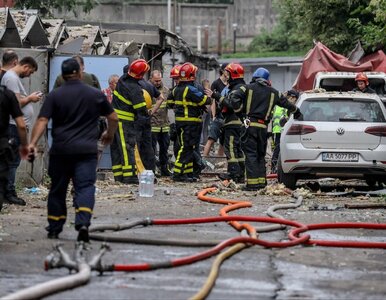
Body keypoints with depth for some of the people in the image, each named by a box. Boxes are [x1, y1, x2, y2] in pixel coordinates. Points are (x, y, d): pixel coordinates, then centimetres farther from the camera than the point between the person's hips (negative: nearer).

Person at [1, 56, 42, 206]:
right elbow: (16, 103, -19)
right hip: (15, 125, -11)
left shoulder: (14, 77, 20)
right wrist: (30, 99, -5)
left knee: (13, 161, 11)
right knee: (13, 161, -7)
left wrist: (30, 98, 9)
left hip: (19, 126, 11)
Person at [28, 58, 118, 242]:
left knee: (57, 189, 13)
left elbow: (42, 121, -10)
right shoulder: (96, 95, 5)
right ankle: (83, 223, -26)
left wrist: (33, 143, -14)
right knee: (85, 187, -5)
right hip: (86, 150, -1)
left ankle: (54, 228, 22)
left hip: (60, 150, 1)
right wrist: (110, 134, 31)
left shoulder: (54, 96, 0)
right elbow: (113, 118, 13)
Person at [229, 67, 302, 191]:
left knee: (250, 154, -5)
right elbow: (286, 103, 28)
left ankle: (253, 183, -13)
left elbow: (233, 98, -11)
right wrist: (296, 111, 46)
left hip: (250, 125, -3)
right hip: (263, 127, 3)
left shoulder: (247, 88, 3)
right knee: (260, 155, 16)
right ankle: (262, 181, 13)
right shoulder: (273, 93, 15)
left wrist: (239, 111, 1)